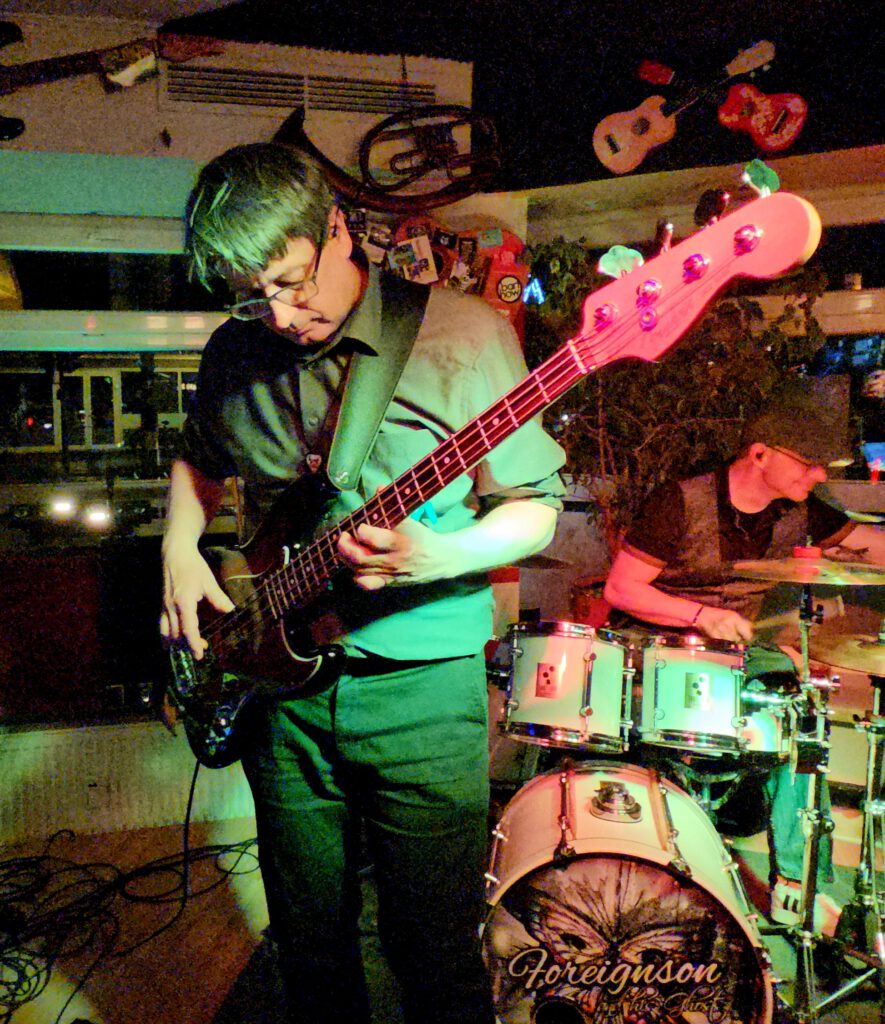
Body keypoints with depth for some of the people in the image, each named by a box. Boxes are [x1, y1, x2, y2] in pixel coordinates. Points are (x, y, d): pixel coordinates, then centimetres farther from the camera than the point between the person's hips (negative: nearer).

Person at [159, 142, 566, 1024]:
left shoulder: (463, 334, -10)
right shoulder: (234, 355, 5)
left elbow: (537, 508, -7)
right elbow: (198, 459, 23)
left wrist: (435, 558, -25)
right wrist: (180, 548, 5)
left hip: (421, 688, -4)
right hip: (281, 677, 5)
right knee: (308, 945, 21)